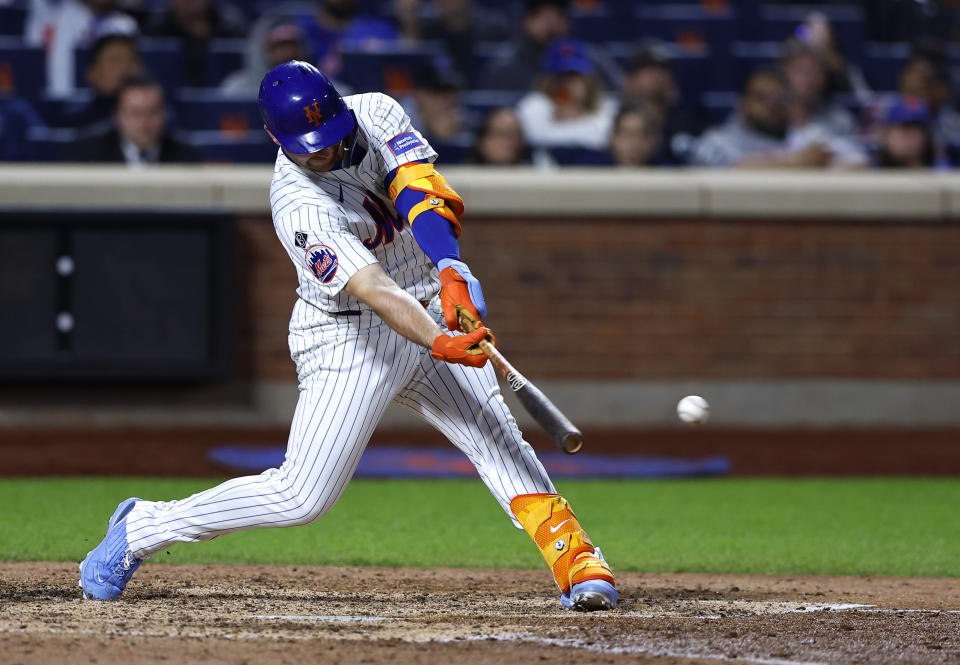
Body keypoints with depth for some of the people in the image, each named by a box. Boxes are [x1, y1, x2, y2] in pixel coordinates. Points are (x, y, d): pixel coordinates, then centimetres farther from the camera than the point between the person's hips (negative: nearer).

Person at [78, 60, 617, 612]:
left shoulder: (375, 113, -9)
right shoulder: (301, 207, -28)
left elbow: (423, 192, -23)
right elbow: (373, 290, -38)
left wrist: (451, 270, -40)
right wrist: (439, 345, -52)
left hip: (429, 313, 6)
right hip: (349, 341, -6)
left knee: (500, 440, -8)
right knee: (302, 497, -7)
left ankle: (576, 561, -6)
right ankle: (141, 528, 7)